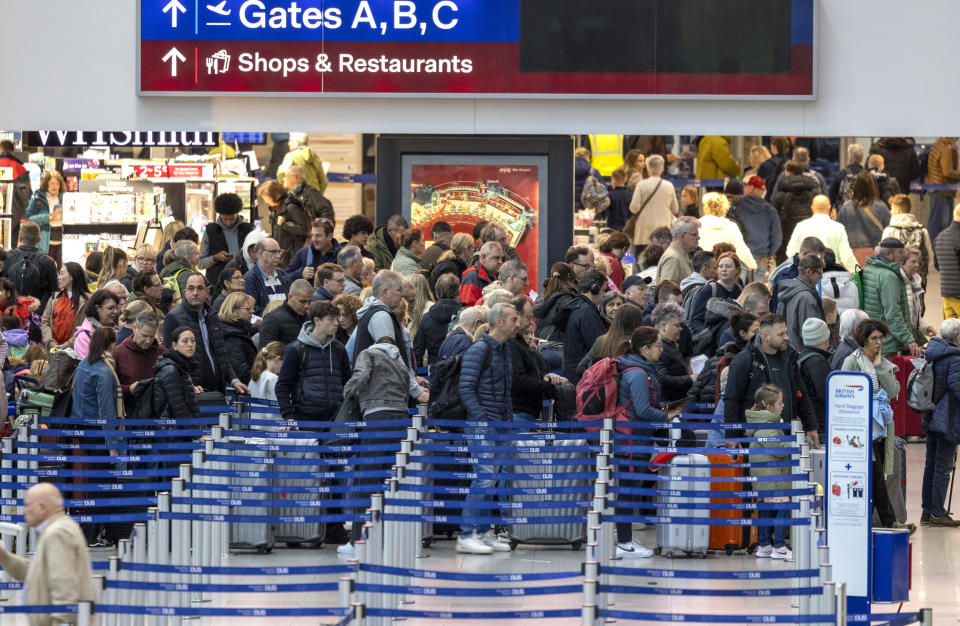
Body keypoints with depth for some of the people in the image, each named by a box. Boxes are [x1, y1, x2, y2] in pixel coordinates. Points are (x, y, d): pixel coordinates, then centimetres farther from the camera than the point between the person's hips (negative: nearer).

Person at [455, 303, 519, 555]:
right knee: (485, 475, -14)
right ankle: (466, 536, -12)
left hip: (499, 424, 9)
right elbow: (466, 388, -15)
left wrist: (508, 417, 15)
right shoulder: (479, 350, -11)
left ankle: (483, 533, 15)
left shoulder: (505, 350, 16)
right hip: (480, 423, -9)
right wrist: (482, 419, -18)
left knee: (492, 476, 9)